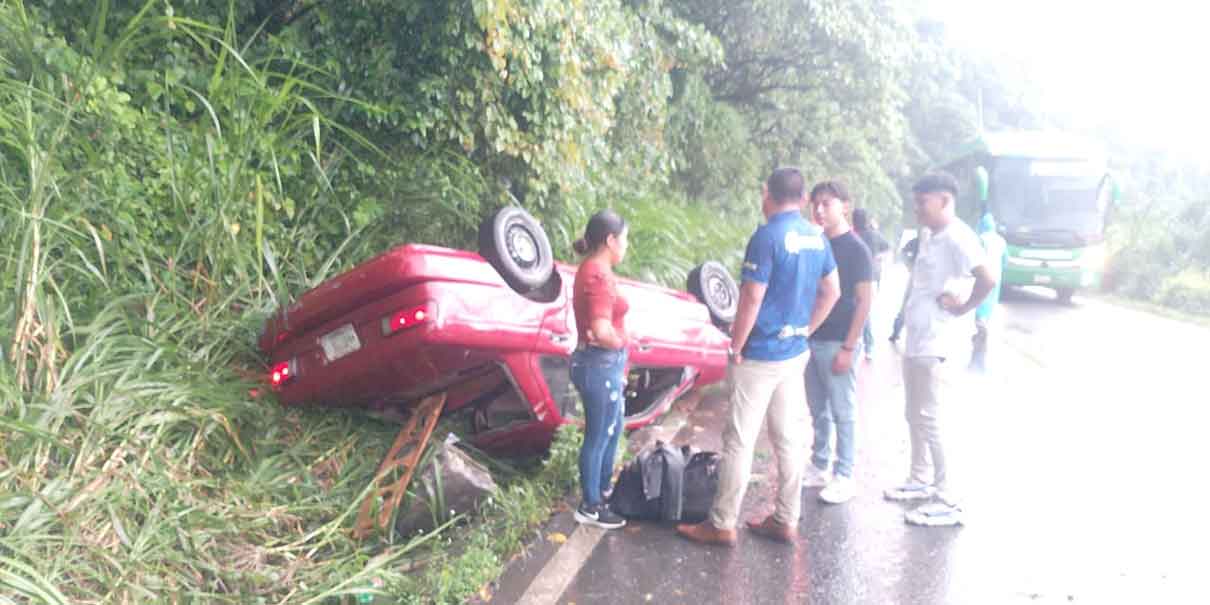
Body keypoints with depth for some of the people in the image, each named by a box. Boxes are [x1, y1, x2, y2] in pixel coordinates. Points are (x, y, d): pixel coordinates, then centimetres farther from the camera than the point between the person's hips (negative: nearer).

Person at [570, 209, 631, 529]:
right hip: (600, 364, -10)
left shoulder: (593, 270, 9)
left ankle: (603, 488, 41)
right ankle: (590, 506, 19)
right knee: (599, 437, 4)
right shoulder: (598, 276, -23)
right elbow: (602, 331, -31)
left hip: (605, 364, 10)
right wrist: (620, 343, -11)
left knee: (613, 429, 24)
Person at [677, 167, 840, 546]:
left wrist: (736, 347, -10)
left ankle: (722, 524, 10)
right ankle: (786, 521, 22)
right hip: (796, 354, 8)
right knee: (789, 439, 13)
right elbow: (831, 292, 14)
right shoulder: (817, 237, 7)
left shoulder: (767, 236, -17)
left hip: (760, 356, -8)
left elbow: (752, 298, -19)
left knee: (739, 441, 1)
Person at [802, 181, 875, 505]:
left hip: (837, 343, -6)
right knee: (818, 411, 14)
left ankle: (844, 476, 13)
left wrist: (848, 347, -16)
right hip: (811, 340, 6)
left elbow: (864, 301, -11)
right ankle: (819, 466, 26)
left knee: (842, 413, 3)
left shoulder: (856, 248, -9)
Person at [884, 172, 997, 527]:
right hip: (915, 341, 10)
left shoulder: (957, 237, -18)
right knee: (914, 416, 18)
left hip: (934, 345, -10)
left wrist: (961, 309, -17)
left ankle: (948, 501, 5)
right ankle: (920, 481, 32)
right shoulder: (928, 235, 11)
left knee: (929, 421, -4)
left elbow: (987, 281, -30)